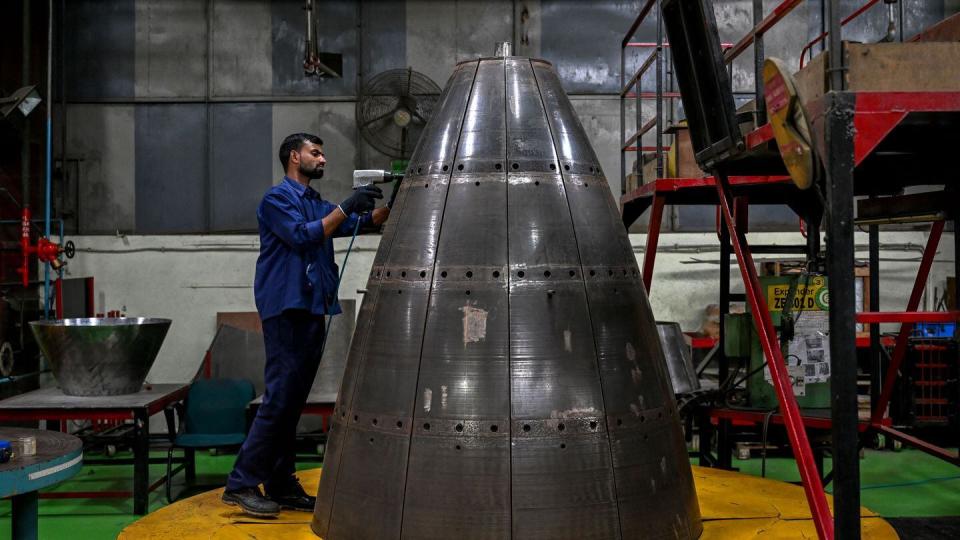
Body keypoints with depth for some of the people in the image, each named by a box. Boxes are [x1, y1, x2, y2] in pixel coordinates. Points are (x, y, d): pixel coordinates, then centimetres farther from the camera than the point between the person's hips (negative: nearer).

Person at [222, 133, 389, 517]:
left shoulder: (317, 204, 22)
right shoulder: (277, 198, -2)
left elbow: (365, 222, 17)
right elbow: (303, 236, -17)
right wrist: (345, 207, -18)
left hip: (312, 310, 8)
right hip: (287, 309, -8)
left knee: (293, 401, 8)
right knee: (279, 398, -13)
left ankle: (281, 485, 13)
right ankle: (242, 484, -8)